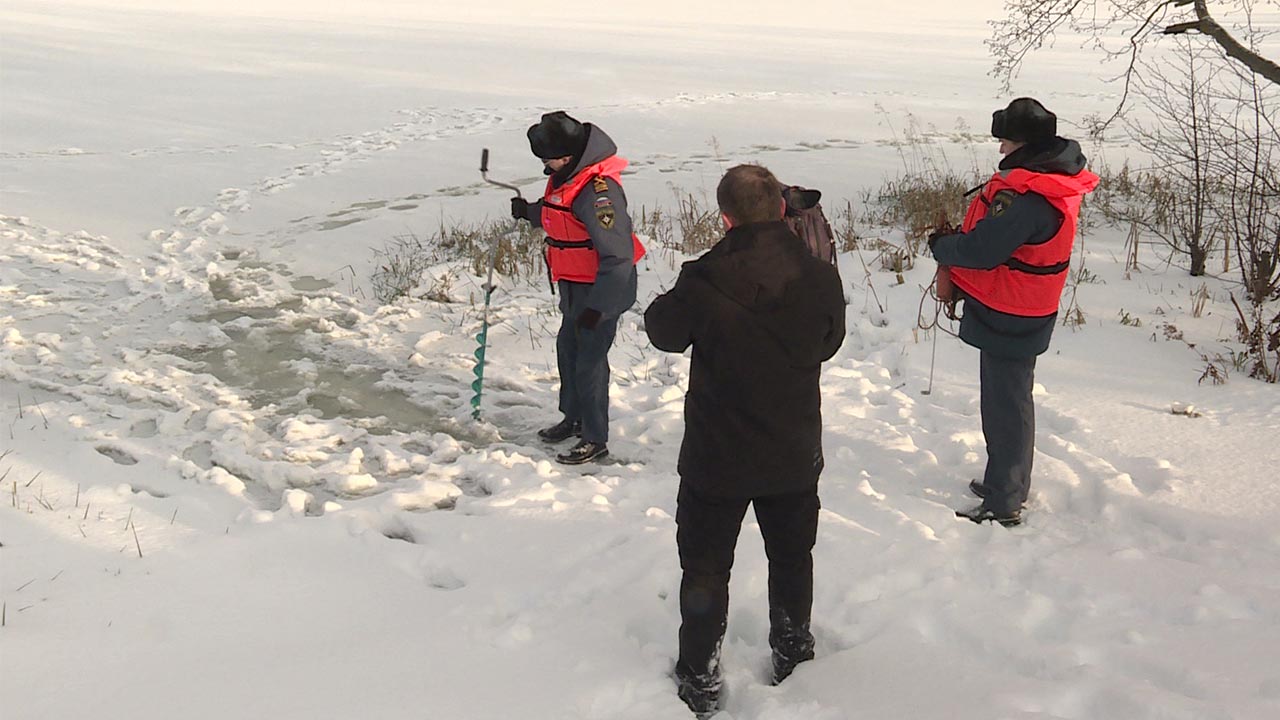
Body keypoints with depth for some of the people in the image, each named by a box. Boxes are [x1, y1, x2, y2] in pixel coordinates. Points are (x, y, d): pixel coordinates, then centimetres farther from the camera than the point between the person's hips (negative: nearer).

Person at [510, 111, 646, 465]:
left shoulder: (598, 189, -28)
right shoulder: (566, 176, 3)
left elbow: (617, 256, -29)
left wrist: (598, 305, -28)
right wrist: (529, 211, 4)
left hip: (601, 290, -10)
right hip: (575, 287, 10)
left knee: (589, 361, -1)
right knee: (568, 349, 22)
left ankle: (595, 439, 14)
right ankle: (574, 418, 41)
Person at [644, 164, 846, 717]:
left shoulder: (703, 282, -22)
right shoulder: (820, 279, -14)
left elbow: (664, 331, -3)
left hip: (716, 457, -3)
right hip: (795, 456, 3)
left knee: (706, 568, 14)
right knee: (791, 558, 24)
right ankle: (792, 656, 42)